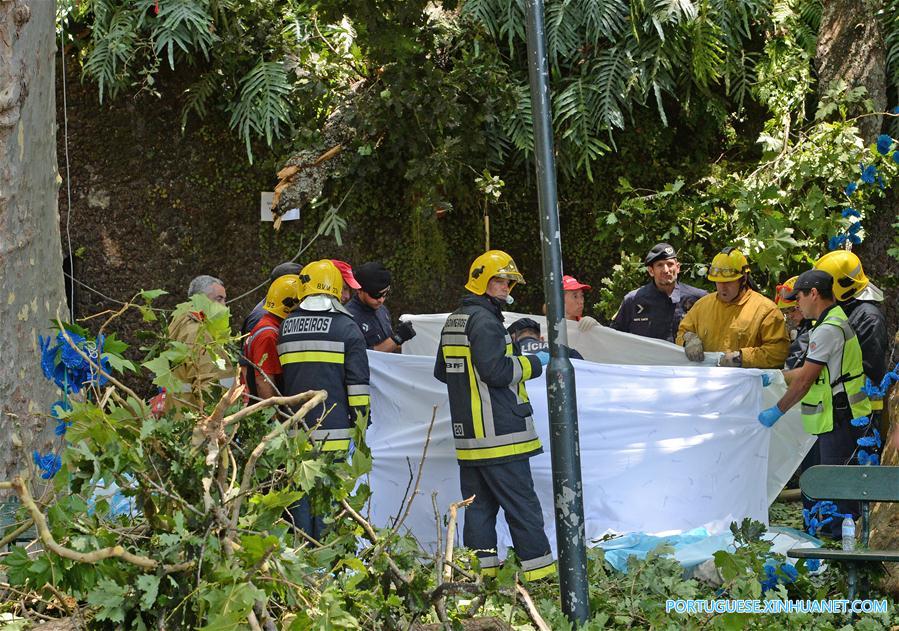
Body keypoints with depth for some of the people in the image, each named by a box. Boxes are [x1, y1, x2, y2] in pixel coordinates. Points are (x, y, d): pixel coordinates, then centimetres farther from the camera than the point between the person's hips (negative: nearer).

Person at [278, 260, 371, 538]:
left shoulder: (286, 327, 11)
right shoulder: (346, 327, -3)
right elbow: (358, 382, -6)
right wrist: (361, 424, 0)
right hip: (333, 429, -3)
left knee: (299, 496, 8)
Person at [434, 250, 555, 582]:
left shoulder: (453, 321, 16)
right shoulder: (484, 321, -14)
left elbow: (441, 371, 23)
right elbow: (496, 370, -21)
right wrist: (534, 363, -8)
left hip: (468, 433, 9)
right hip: (498, 433, -9)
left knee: (478, 503, 10)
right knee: (521, 504, -5)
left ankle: (481, 568, 10)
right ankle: (539, 570, -2)